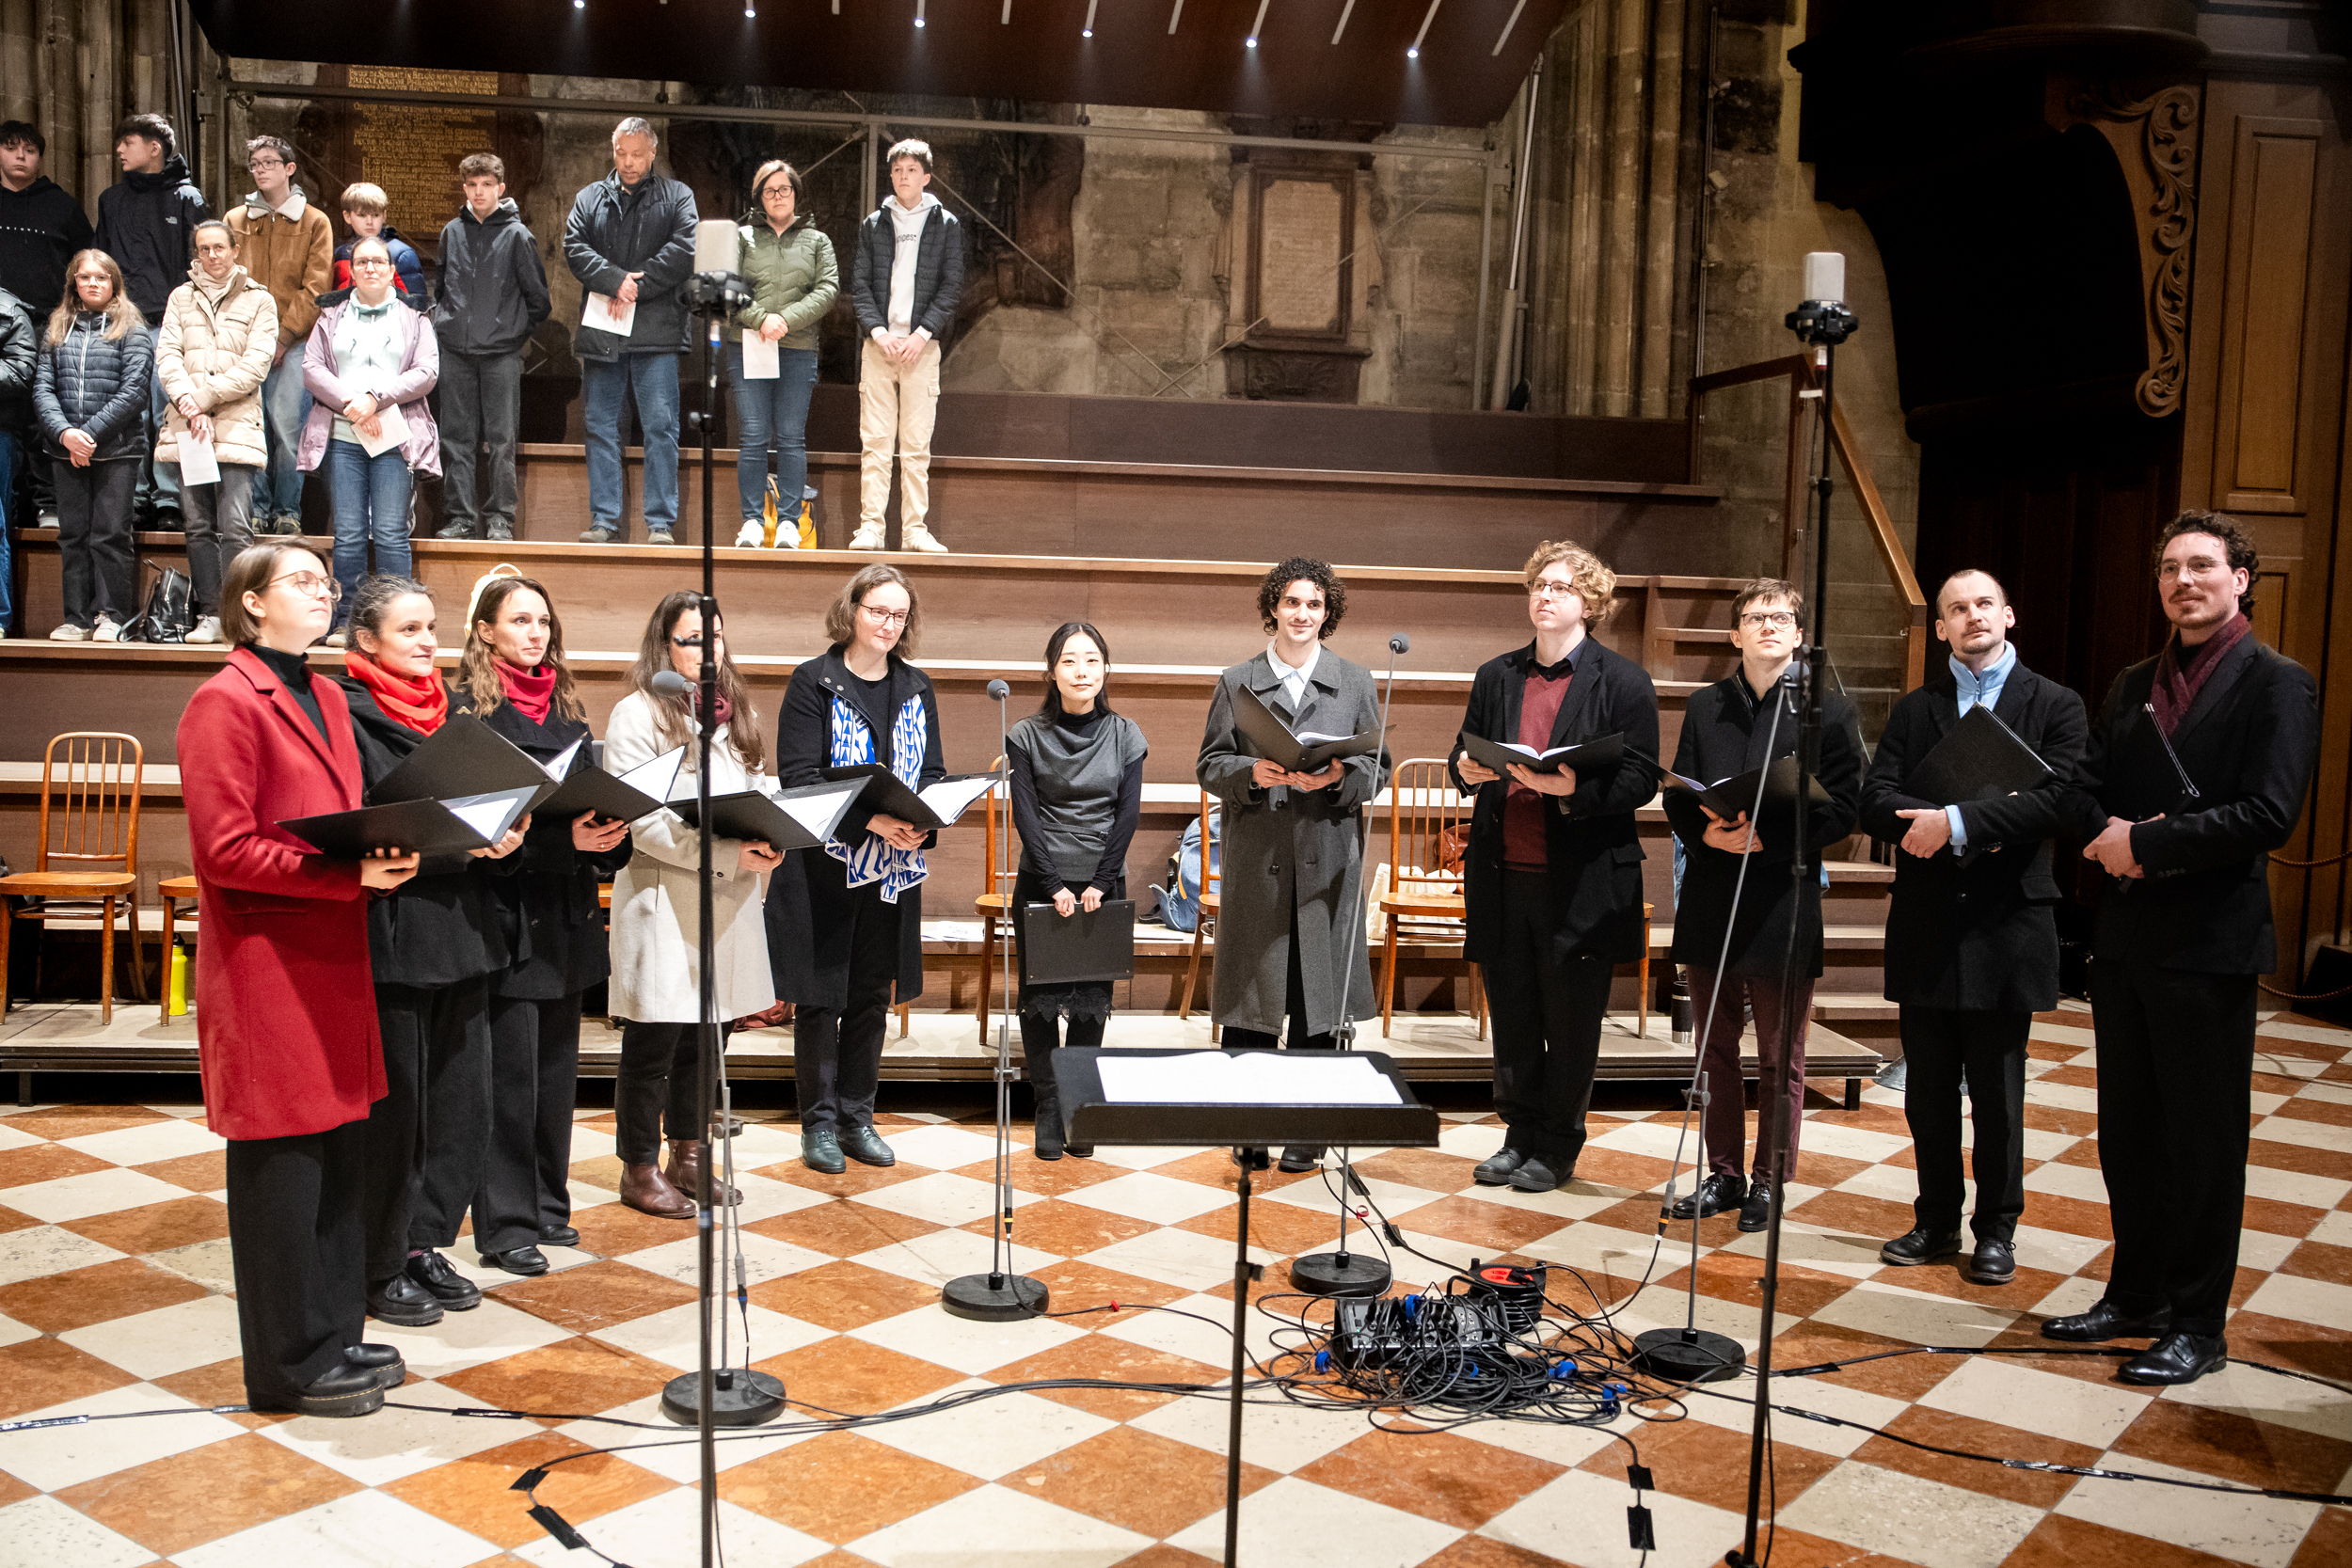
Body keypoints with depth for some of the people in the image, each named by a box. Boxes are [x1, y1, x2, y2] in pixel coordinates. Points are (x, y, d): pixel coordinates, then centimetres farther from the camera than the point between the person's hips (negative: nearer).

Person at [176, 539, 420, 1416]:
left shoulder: (327, 699, 17)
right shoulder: (224, 704, -10)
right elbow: (226, 850, -17)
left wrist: (385, 858, 1)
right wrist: (349, 873, -23)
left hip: (333, 960, 9)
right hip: (266, 971, -8)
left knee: (342, 1154, 13)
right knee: (282, 1166, 1)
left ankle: (334, 1336, 26)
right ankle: (291, 1367, 13)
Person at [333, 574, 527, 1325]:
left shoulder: (447, 709, 15)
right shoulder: (348, 714, -8)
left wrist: (505, 835, -4)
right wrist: (462, 843, -21)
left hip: (459, 933, 7)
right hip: (391, 936, -7)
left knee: (461, 1101, 10)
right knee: (393, 1108, 2)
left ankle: (423, 1244, 25)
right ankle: (380, 1267, 17)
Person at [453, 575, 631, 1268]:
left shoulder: (566, 708, 14)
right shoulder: (468, 710, -7)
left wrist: (608, 834, -5)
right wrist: (566, 839, -24)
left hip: (565, 913, 7)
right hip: (506, 911, -7)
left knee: (556, 1066, 13)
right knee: (510, 1071, -2)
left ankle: (547, 1203, 25)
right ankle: (505, 1224, 8)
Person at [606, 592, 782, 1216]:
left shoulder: (737, 711, 16)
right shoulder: (638, 714, -8)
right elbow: (643, 820, -16)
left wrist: (765, 843, -5)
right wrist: (727, 856, -21)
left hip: (729, 900, 7)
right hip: (662, 898, -6)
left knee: (702, 1038, 14)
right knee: (653, 1043, 2)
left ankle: (688, 1157, 27)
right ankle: (639, 1170, 15)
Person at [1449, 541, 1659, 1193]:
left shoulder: (1623, 681, -1)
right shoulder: (1496, 676, 13)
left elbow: (1639, 782, -7)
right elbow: (1464, 758, 19)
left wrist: (1572, 787, -23)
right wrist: (1467, 770, -5)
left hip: (1581, 881, -4)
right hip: (1502, 875, 4)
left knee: (1571, 1021, 5)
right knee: (1512, 1016, 11)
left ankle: (1558, 1147, 20)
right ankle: (1520, 1135, 26)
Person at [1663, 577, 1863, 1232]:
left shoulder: (1827, 708, -1)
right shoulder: (1704, 706, 10)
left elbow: (1842, 807, -7)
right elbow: (1678, 795, 10)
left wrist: (1765, 838, -17)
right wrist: (1705, 833, -11)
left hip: (1784, 901, -4)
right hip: (1710, 900, 4)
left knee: (1780, 1057, 6)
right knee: (1716, 1050, 12)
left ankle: (1768, 1182, 18)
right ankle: (1724, 1175, 24)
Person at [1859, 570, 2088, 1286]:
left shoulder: (2055, 707, 1)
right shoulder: (1914, 710, 11)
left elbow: (2059, 799, -14)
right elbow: (1876, 801, -1)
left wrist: (1957, 822, -21)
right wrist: (1928, 828, -20)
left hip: (2005, 926, -3)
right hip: (1925, 928, 3)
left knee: (1997, 1095, 5)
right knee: (1928, 1092, 11)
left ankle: (1996, 1230, 19)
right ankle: (1936, 1222, 23)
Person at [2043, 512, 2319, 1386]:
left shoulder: (2277, 685, -6)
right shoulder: (2131, 687, 15)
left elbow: (2268, 815, -17)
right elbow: (2086, 791, 10)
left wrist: (2146, 842, -16)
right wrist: (2111, 836, -10)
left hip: (2210, 944, -6)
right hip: (2126, 940, 7)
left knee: (2203, 1141, 3)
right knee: (2127, 1132, 14)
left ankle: (2197, 1326, 14)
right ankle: (2136, 1296, 28)